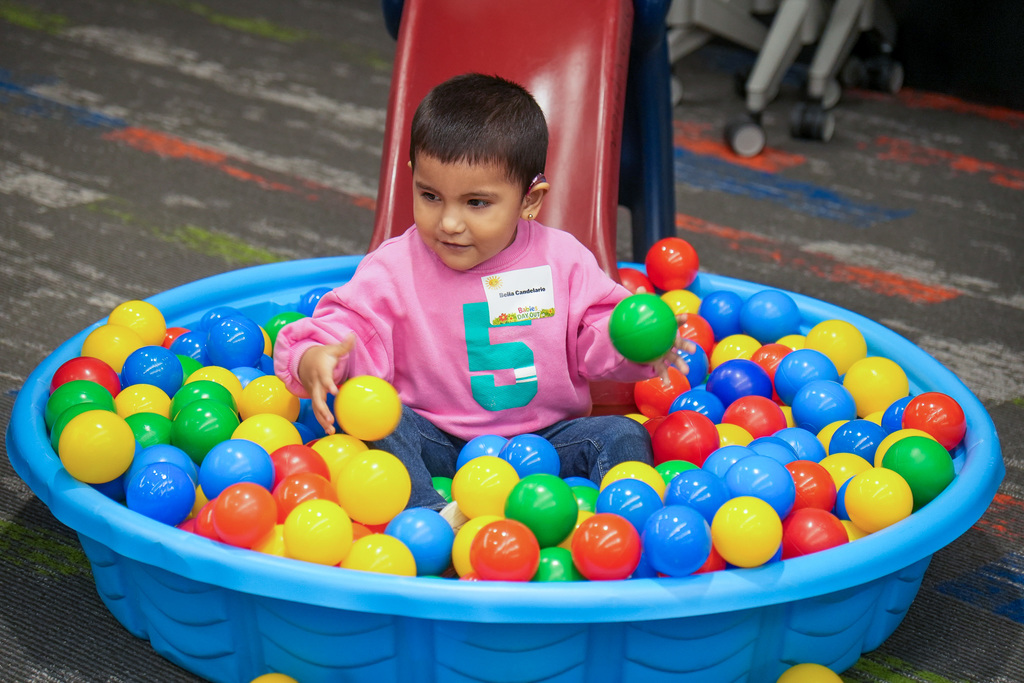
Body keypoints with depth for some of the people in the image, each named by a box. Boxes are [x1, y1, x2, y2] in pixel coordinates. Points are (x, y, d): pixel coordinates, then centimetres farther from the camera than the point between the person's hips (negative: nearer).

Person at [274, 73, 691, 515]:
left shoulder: (563, 260, -1)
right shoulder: (394, 268, -5)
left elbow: (598, 332, 2)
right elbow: (347, 326, -10)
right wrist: (315, 359, -33)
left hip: (547, 439, 2)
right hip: (438, 448, -1)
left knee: (622, 436, -19)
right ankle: (430, 517, -46)